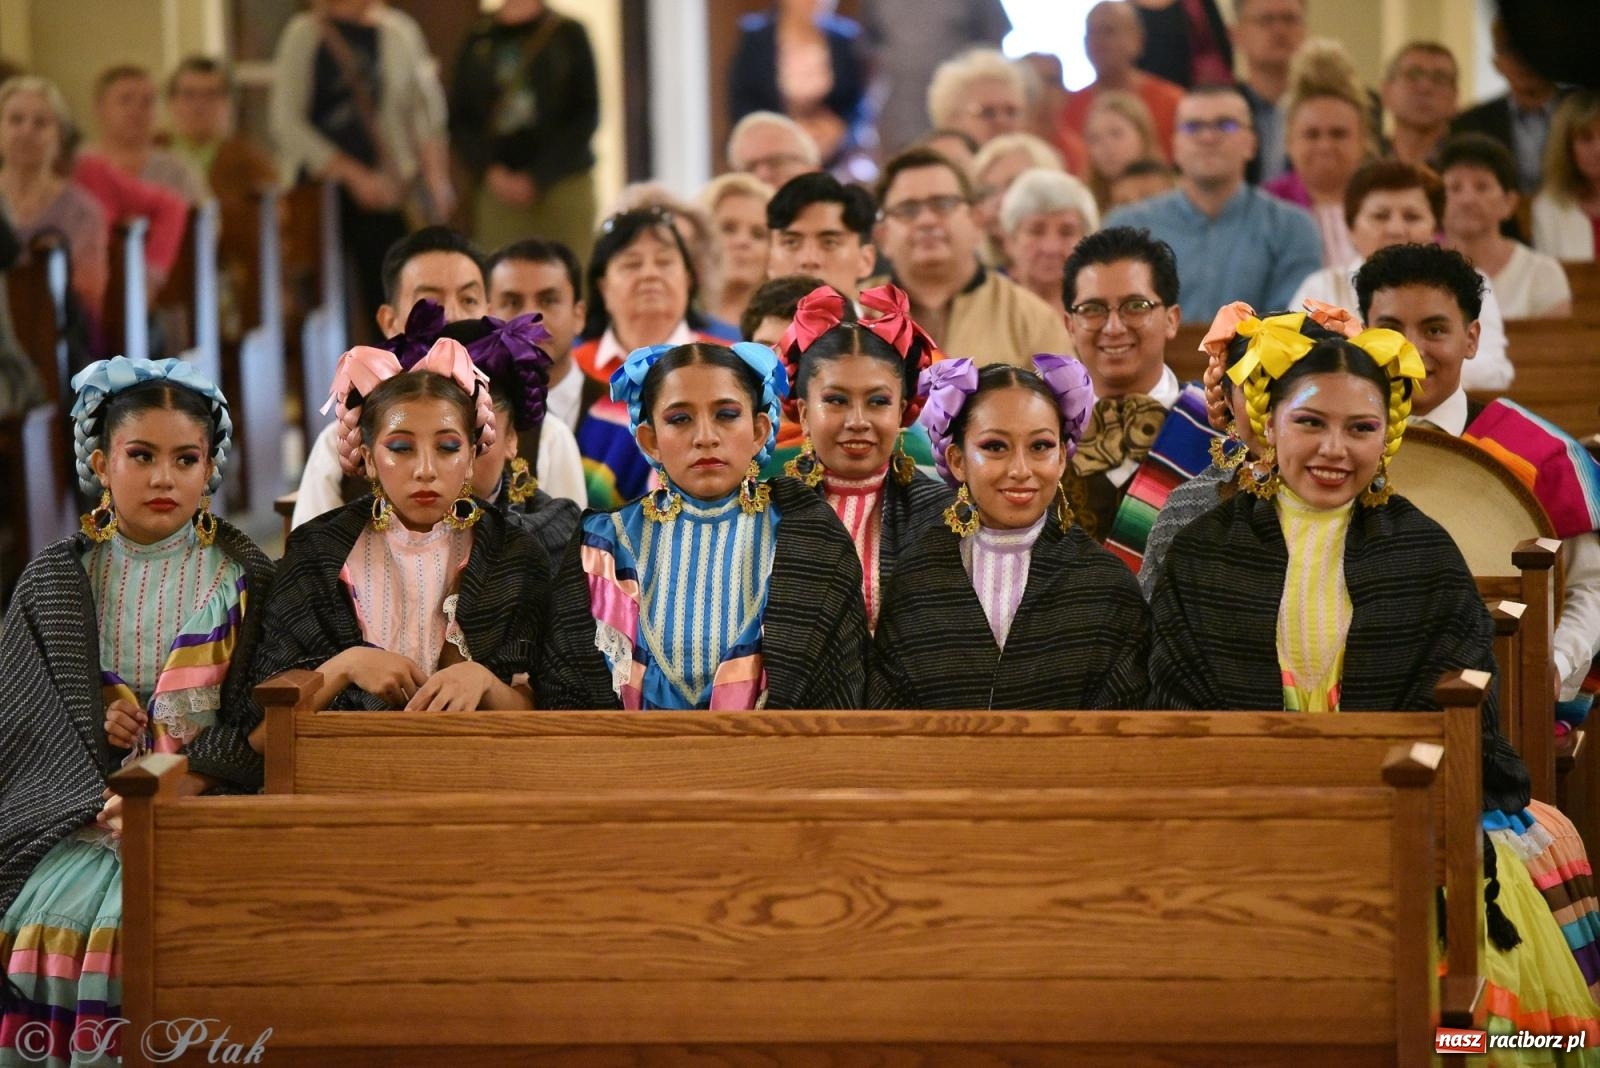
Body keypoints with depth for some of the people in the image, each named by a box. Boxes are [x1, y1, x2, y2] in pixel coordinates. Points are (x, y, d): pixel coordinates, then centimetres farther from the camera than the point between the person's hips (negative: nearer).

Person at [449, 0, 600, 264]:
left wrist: (537, 177, -9)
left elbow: (587, 116, -1)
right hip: (499, 187, 2)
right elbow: (459, 120, 11)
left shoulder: (568, 34, 4)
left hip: (563, 182, -1)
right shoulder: (477, 41, 12)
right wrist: (489, 170, -6)